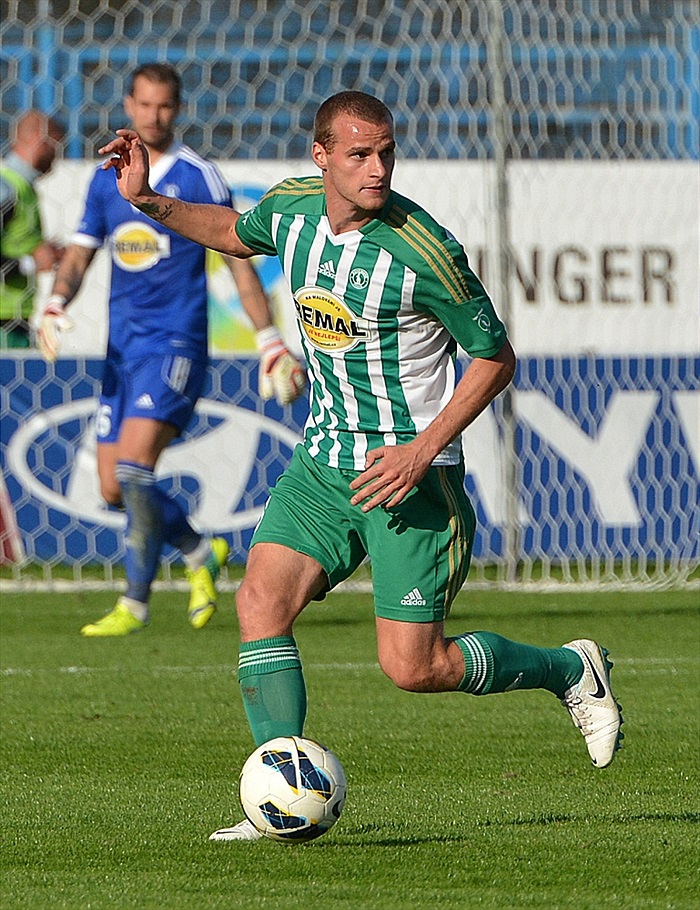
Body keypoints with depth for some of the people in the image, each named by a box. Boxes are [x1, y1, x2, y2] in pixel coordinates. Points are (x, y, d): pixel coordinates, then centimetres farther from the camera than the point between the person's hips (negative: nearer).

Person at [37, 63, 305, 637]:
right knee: (114, 487, 5)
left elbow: (238, 259, -2)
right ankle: (202, 554, 29)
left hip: (175, 344, -6)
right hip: (122, 347, 6)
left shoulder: (197, 178, -3)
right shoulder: (107, 179, 12)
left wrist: (270, 341, -5)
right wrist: (56, 303, -10)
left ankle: (135, 604, -13)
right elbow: (81, 253, 11)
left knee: (134, 465, -20)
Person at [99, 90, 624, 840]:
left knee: (412, 667, -7)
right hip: (324, 460, 6)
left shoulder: (421, 251, -20)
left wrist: (423, 450, -19)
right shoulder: (290, 208, -2)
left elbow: (495, 356, -10)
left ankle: (568, 670, 19)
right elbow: (235, 234, 23)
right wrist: (149, 202, 9)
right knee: (261, 601, -13)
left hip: (410, 469, -6)